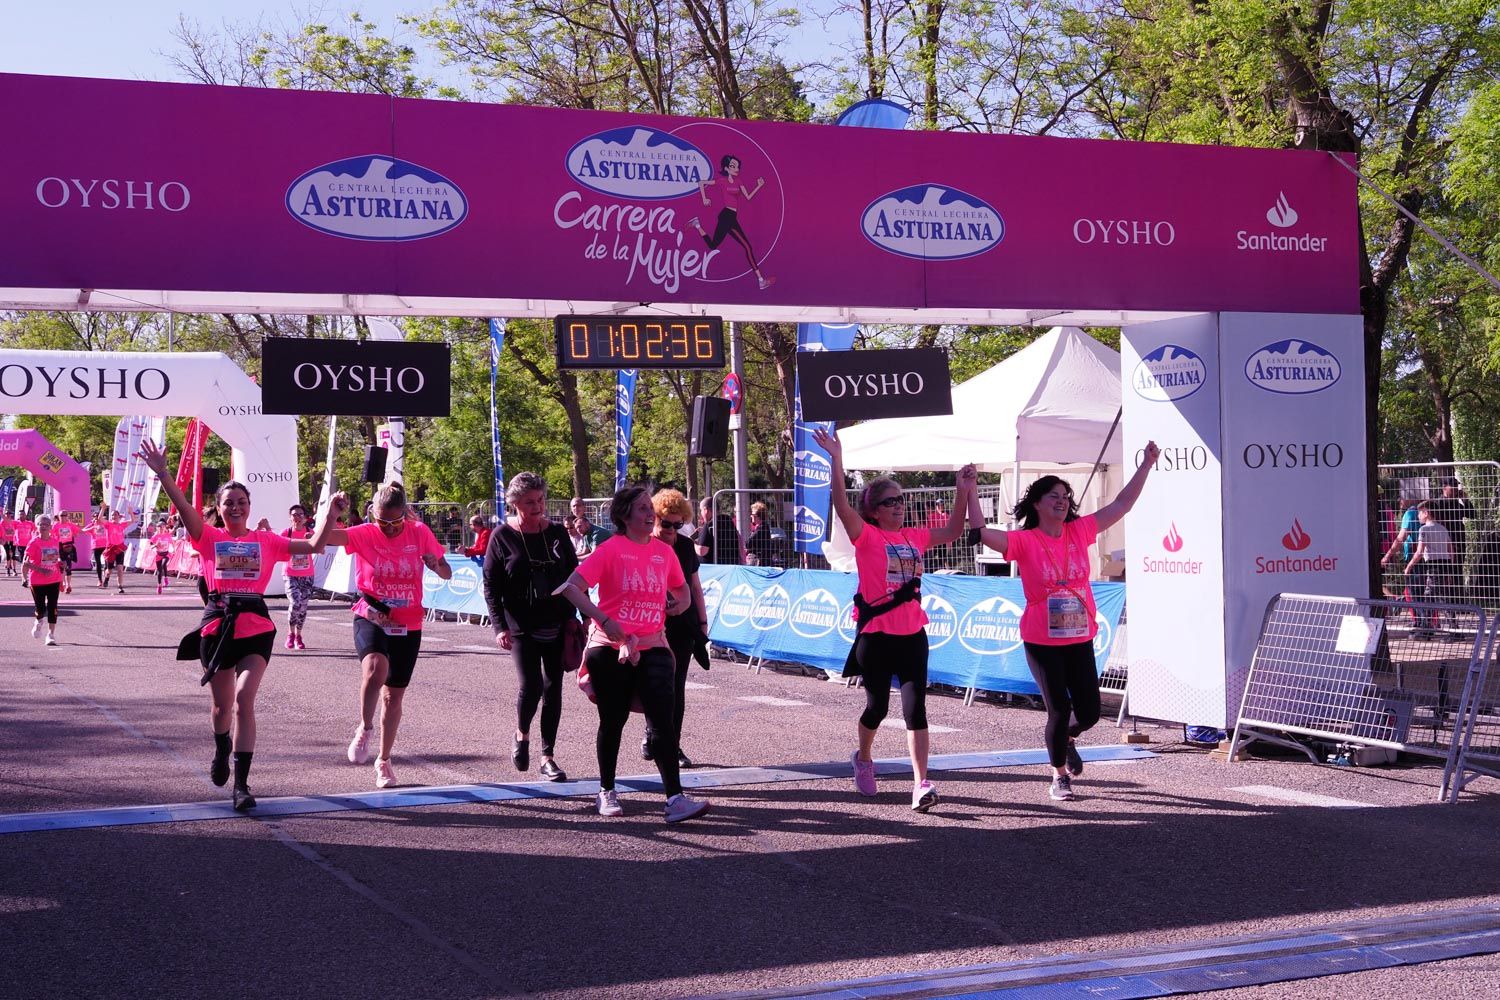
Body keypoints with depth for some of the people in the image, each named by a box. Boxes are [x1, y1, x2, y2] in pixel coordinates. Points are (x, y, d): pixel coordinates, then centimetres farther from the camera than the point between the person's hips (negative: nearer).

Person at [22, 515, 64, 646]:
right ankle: (38, 622, 36)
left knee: (52, 607, -3)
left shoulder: (55, 540, 4)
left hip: (54, 580, 3)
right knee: (41, 609, 1)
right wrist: (41, 570, -22)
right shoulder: (34, 542, -10)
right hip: (37, 581, -3)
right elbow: (25, 562, -12)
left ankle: (51, 634, 4)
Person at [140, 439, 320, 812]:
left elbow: (313, 545, 7)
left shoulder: (266, 540, 9)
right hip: (217, 625, 1)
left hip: (255, 628, -1)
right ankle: (221, 751, 48)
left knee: (245, 698, -16)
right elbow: (184, 506, -9)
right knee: (222, 704, 13)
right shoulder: (209, 538, 5)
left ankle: (242, 784, -13)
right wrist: (162, 473, -21)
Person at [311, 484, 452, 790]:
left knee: (394, 695, 11)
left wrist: (437, 564, -19)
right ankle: (365, 728, -10)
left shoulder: (420, 533, -3)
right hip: (371, 618, -3)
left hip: (408, 625, 3)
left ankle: (384, 760, 29)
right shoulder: (364, 534, -8)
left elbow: (447, 574, 3)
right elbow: (320, 542, -22)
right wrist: (332, 513, -37)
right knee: (376, 666, -34)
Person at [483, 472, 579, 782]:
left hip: (557, 625, 3)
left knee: (553, 688, 5)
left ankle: (548, 756, 14)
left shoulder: (557, 533, 6)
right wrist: (500, 626, -11)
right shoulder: (502, 536, -2)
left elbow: (575, 576, 13)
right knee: (530, 684, -15)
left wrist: (576, 616, 6)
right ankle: (521, 735, 15)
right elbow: (491, 586, -2)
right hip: (522, 627, -3)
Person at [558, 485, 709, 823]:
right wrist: (602, 618, -26)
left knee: (663, 722, -8)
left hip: (652, 647, 3)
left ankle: (675, 798, -12)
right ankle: (607, 792, 26)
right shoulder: (611, 549, -7)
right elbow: (572, 586, -15)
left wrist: (679, 602, 2)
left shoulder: (664, 551, 7)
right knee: (612, 721, 9)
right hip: (610, 648, -3)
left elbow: (681, 587, 26)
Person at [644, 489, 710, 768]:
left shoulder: (685, 546, 8)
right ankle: (652, 737, 20)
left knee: (677, 687, 4)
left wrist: (703, 620, 13)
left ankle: (673, 746, 8)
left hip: (683, 626, 3)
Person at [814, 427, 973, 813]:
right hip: (876, 636, -4)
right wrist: (836, 459, -30)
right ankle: (863, 759, 36)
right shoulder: (866, 535, -6)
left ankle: (921, 783, -10)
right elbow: (842, 504, -21)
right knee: (877, 706, 7)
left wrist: (963, 493, 13)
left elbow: (952, 532, 23)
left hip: (912, 635, 4)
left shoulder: (914, 536, 10)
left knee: (915, 707, -6)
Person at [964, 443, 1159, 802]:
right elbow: (982, 533, -21)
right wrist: (970, 492, -27)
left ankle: (1067, 739, 41)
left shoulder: (1079, 532, 2)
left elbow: (1121, 505, 4)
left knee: (1089, 712, 5)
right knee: (1059, 709, -2)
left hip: (1080, 640, 4)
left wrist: (1146, 465, 2)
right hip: (1042, 643, -4)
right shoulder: (1025, 542, -9)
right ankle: (1059, 775, 20)